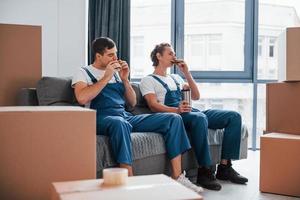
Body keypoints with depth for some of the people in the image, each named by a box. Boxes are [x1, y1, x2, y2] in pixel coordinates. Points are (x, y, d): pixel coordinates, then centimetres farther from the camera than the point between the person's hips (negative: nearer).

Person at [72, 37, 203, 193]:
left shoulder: (116, 72, 24)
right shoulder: (83, 72, 8)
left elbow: (132, 103, 21)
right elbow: (82, 98, -15)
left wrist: (125, 79, 7)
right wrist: (106, 77, -9)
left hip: (127, 116, 6)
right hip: (103, 119, -6)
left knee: (173, 119, -8)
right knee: (120, 123, -43)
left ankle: (177, 177, -10)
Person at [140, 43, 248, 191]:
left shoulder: (175, 78, 32)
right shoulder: (148, 81, 9)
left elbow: (196, 96, 23)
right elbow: (154, 106, -8)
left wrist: (186, 73, 14)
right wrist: (176, 110, -27)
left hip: (195, 113, 7)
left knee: (234, 117, -11)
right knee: (200, 117, -40)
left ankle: (224, 167, -13)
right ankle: (204, 172, -33)